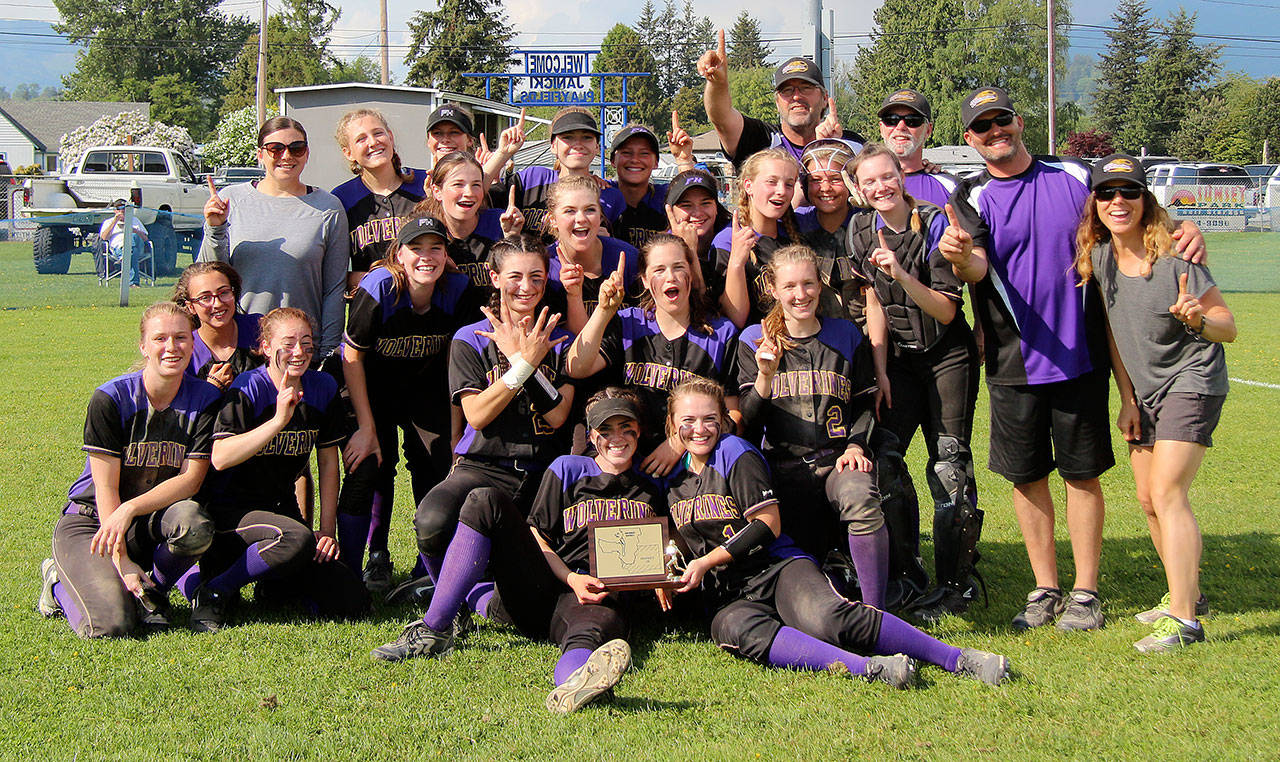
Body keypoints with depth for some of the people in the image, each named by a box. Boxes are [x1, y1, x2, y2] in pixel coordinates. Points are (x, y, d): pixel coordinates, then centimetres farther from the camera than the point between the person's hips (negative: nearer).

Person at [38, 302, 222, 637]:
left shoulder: (205, 400, -6)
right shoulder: (110, 399, -14)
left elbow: (191, 480, -12)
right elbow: (106, 488, -14)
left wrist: (130, 509, -27)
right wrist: (122, 562, -21)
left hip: (152, 521, 3)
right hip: (91, 519, -3)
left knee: (194, 523, -35)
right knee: (110, 625, -26)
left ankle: (152, 590, -3)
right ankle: (61, 583, 9)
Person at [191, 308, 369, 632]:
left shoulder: (323, 388, 2)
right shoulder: (249, 389, -14)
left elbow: (328, 461, 9)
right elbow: (220, 458, -26)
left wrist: (328, 529, 3)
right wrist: (278, 420, -32)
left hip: (282, 507, 6)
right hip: (232, 508, -5)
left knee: (352, 602, -9)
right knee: (298, 540, -39)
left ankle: (277, 582, 18)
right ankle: (213, 592, -16)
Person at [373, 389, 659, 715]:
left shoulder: (650, 490, 20)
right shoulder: (569, 469, 15)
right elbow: (539, 541, 8)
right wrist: (571, 578, -11)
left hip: (598, 598, -2)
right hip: (538, 593, 2)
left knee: (594, 629, -43)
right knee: (483, 502, -19)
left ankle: (571, 687, -84)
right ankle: (434, 631, -23)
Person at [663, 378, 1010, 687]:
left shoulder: (734, 452, -2)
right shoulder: (671, 477, 16)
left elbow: (768, 523, -7)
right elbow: (680, 536, 28)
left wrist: (706, 562, -10)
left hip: (778, 566, -3)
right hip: (727, 596, 3)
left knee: (827, 617, -35)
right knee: (737, 630, -36)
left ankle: (958, 658, -32)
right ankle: (865, 668, -50)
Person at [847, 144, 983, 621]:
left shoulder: (935, 224, -14)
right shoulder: (862, 230, 1)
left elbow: (947, 311, -17)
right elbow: (875, 305, 7)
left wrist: (901, 274, -30)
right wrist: (879, 370, 2)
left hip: (948, 356, -4)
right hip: (900, 358, 4)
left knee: (948, 468, -8)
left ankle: (955, 585, -2)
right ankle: (904, 573, 9)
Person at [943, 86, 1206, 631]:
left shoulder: (1075, 178, 5)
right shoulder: (972, 197, 1)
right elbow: (977, 268, -16)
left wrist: (1186, 232, -8)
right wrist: (961, 257, -40)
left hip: (1079, 357, 0)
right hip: (1014, 366, 0)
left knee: (1082, 474, 4)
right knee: (1026, 477, 7)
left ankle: (1085, 592, 15)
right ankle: (1045, 590, 20)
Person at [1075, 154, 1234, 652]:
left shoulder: (1174, 256, -19)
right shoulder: (1100, 256, -2)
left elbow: (1228, 328, -16)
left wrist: (1197, 320, -38)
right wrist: (1127, 398, 5)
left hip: (1191, 383, -7)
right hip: (1144, 390, 7)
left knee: (1167, 494, -17)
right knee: (1148, 500, 11)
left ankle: (1184, 620, -15)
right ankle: (1188, 595, 29)